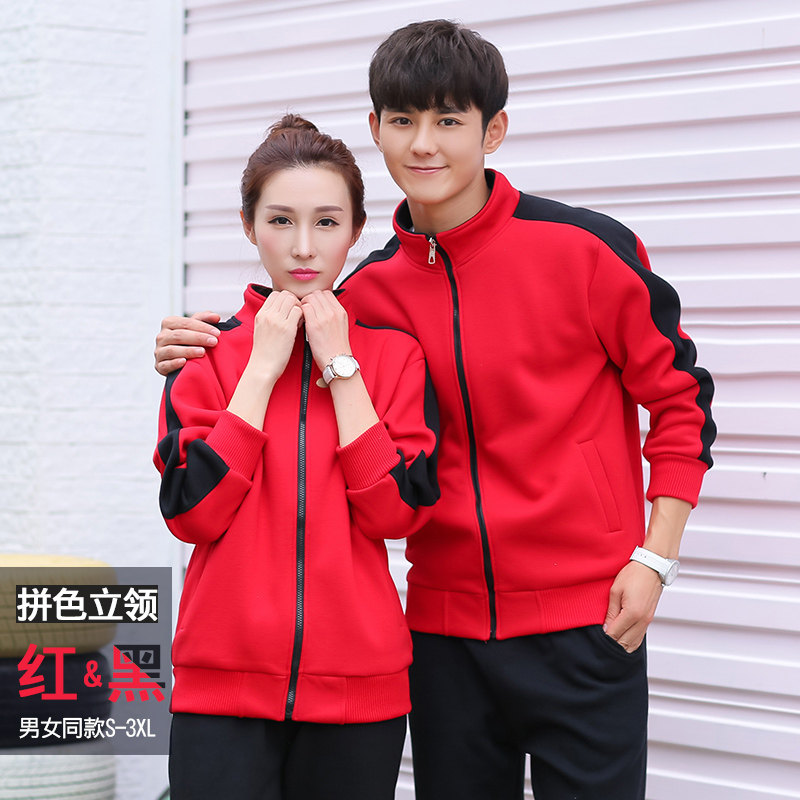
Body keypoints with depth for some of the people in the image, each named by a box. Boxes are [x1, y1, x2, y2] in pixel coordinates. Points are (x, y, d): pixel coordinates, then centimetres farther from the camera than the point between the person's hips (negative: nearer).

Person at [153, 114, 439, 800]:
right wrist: (263, 367, -9)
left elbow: (397, 511, -9)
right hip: (224, 691, 0)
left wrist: (340, 365, -8)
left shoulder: (396, 355, 4)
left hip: (358, 691, 1)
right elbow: (193, 512, -9)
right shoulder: (209, 352, 4)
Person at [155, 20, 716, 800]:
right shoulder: (369, 291, 5)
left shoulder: (584, 248, -7)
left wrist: (655, 559, -6)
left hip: (584, 618, -4)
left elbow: (679, 400, 0)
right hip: (445, 625, 4)